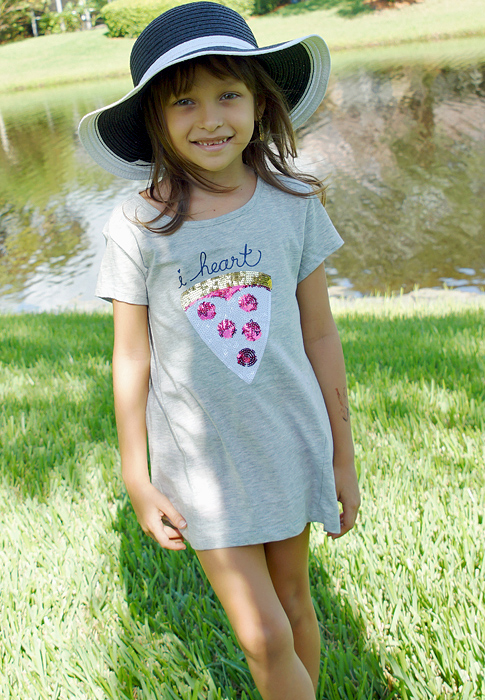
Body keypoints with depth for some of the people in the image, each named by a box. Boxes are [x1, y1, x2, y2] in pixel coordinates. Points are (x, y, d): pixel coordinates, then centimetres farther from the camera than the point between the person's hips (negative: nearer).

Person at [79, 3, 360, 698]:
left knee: (294, 600, 19)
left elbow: (319, 334, -1)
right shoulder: (137, 227, -12)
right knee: (263, 637, 2)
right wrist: (137, 481, 0)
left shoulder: (293, 205, -7)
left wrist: (343, 456, 6)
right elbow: (131, 357, -5)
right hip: (202, 460, -1)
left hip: (291, 444, 2)